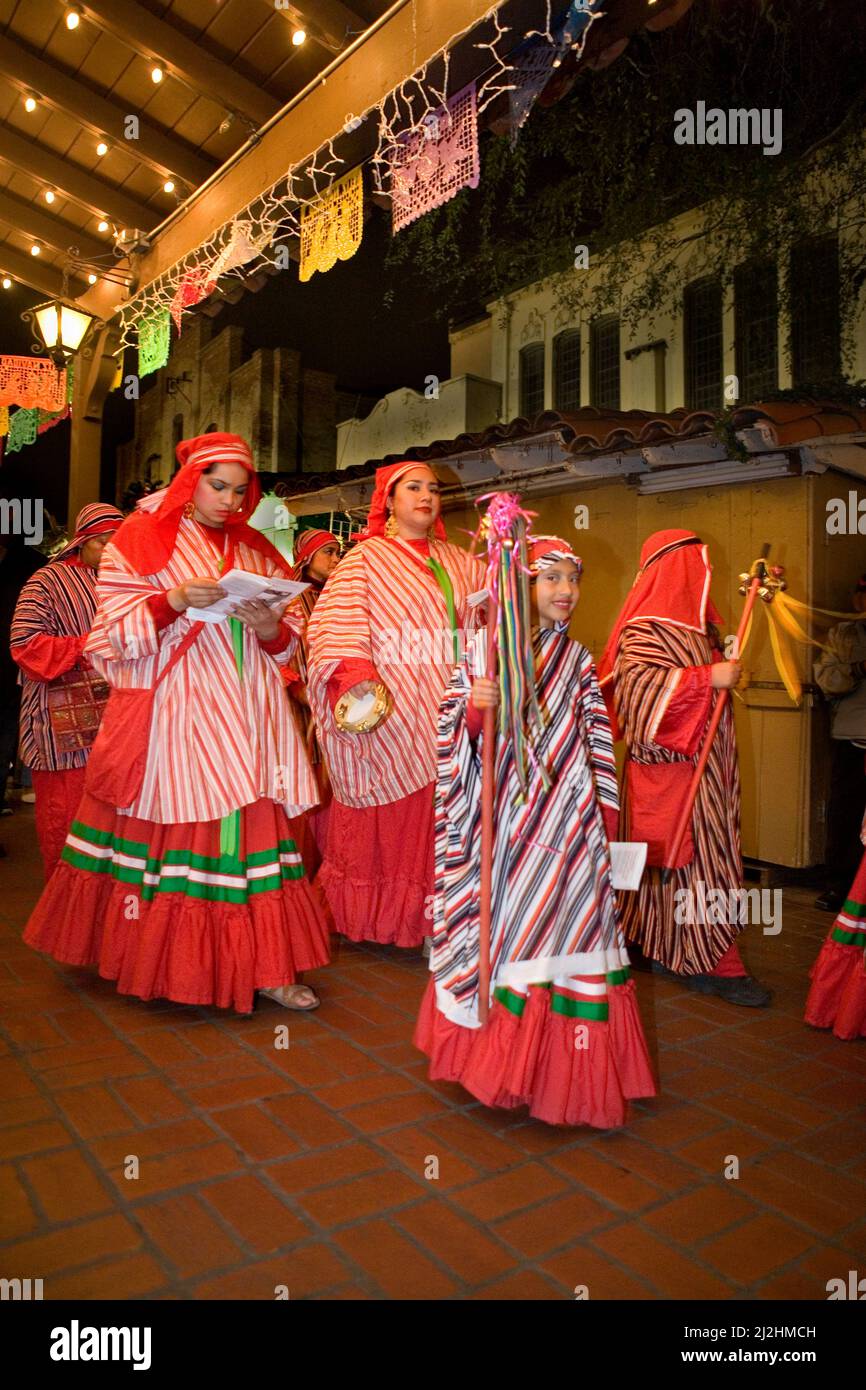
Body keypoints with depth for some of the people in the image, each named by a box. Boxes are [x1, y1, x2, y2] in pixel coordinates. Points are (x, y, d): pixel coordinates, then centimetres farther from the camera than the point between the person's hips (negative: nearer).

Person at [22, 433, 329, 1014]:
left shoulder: (256, 549, 16)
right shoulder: (141, 541, 6)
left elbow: (287, 648, 14)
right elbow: (117, 635, -4)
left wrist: (272, 629, -9)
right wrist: (175, 601, -19)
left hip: (244, 715, 3)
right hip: (171, 716, -3)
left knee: (251, 827, 0)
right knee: (175, 831, -2)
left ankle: (264, 965, 4)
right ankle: (172, 963, 15)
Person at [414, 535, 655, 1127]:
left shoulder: (579, 660, 9)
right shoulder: (485, 648, -1)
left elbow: (599, 742, 11)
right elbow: (455, 733, -3)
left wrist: (605, 815, 7)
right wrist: (473, 706, -24)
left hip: (567, 819, 3)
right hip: (504, 816, -2)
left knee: (565, 926, 4)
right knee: (501, 924, 5)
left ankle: (560, 1068, 20)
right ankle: (495, 1049, 25)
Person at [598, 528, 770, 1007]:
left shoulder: (692, 625, 16)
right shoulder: (645, 630, -13)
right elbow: (637, 684, -27)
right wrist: (708, 678, -27)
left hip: (700, 768, 9)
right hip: (674, 770, -9)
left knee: (679, 860, 13)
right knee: (698, 861, -5)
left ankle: (668, 950, 24)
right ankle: (716, 964, 2)